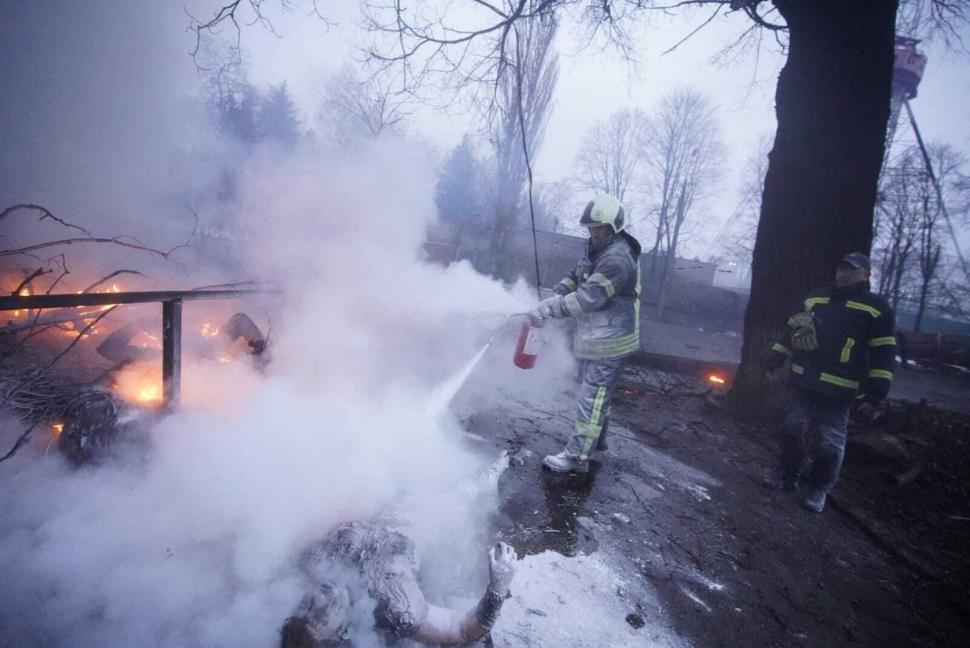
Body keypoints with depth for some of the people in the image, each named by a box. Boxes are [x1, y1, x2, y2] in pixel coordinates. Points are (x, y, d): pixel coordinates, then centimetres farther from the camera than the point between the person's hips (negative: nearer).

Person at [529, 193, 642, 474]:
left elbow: (589, 297, -29)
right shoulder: (597, 249, 9)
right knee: (596, 392, 22)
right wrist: (554, 295, -2)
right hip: (593, 338, 10)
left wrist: (549, 308, -28)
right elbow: (576, 278, 16)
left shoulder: (618, 259, -23)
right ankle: (596, 438, 39)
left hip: (608, 342, -10)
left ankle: (577, 455, 1)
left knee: (593, 396, -5)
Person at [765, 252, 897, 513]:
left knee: (830, 442, 1)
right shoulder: (815, 297, 11)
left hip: (837, 390, -4)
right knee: (791, 430, 7)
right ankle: (790, 476, 26)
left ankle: (818, 489, 19)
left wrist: (874, 395, -9)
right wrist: (775, 359, 16)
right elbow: (791, 331, 19)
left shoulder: (877, 308, -1)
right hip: (801, 382, 4)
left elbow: (883, 356, -4)